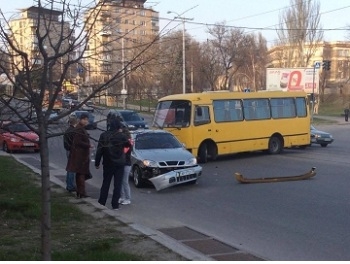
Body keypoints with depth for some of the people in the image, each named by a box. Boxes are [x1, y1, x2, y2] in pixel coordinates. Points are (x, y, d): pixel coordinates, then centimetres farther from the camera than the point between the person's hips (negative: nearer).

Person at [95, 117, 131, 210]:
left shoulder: (103, 135, -4)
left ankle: (101, 202, 18)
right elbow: (128, 145, 6)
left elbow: (99, 150, -3)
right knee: (117, 184, 3)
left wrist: (97, 163, 5)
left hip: (108, 164, 3)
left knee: (105, 183, 14)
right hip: (119, 163, -2)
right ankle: (115, 205, 2)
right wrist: (130, 142, 29)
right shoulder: (121, 136, -11)